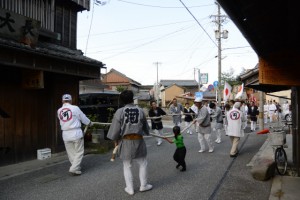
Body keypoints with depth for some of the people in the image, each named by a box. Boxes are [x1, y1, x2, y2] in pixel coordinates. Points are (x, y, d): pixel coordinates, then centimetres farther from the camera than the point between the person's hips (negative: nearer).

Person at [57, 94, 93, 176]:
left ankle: (76, 167, 27)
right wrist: (90, 123, 23)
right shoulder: (75, 108, -7)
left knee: (71, 153, 16)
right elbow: (83, 118, 3)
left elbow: (61, 121, 15)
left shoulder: (59, 111, 4)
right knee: (79, 152, 5)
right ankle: (74, 169, -2)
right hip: (76, 133, -4)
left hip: (65, 134, 4)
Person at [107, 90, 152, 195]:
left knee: (127, 166, 15)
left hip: (125, 142, -1)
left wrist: (115, 139, 10)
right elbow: (146, 127, 10)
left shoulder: (120, 112, -10)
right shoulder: (140, 111, -3)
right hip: (138, 141, 1)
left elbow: (115, 129, -9)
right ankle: (143, 185, 29)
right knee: (143, 164, 20)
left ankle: (130, 189, 22)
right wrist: (147, 132, 32)